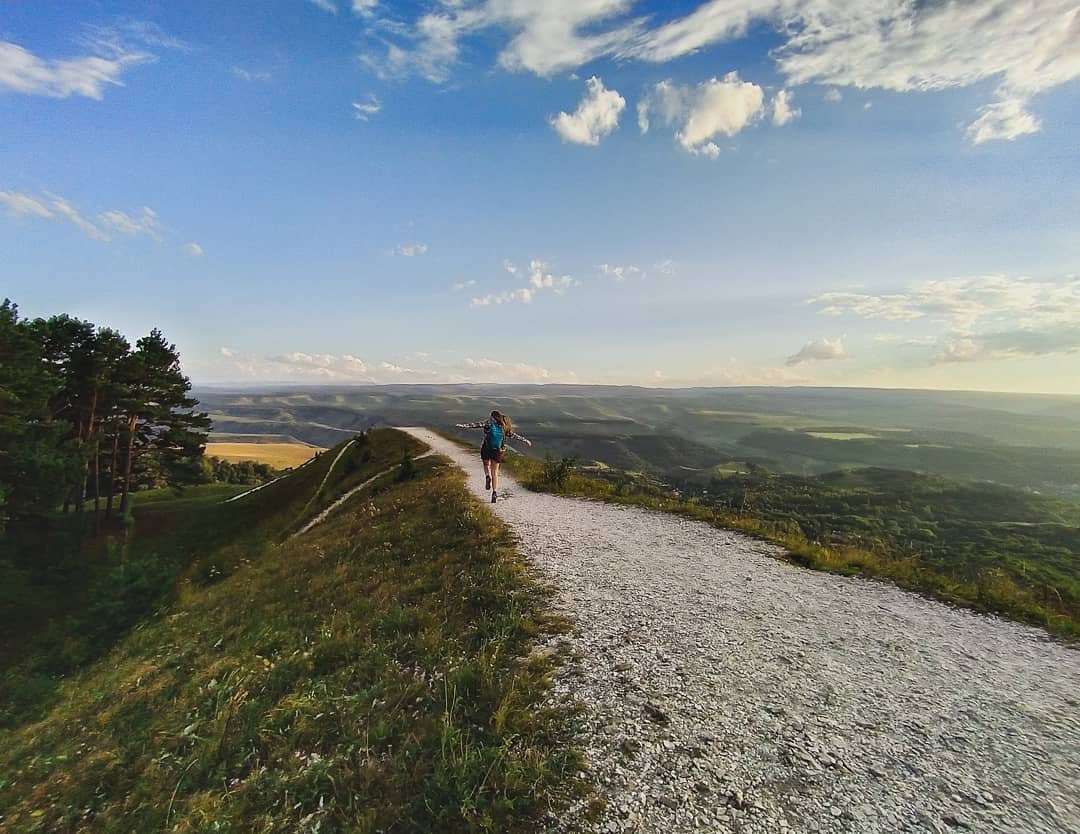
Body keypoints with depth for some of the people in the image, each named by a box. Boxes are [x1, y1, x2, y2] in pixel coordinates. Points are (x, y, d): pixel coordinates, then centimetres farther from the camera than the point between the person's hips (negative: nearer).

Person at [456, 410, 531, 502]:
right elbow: (513, 435, 14)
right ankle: (495, 492, 0)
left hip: (486, 448, -2)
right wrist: (525, 440, 25)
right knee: (495, 472, 10)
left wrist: (463, 425, -17)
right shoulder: (505, 427, 9)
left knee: (486, 464, 27)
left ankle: (487, 477, -3)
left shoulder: (488, 422, 0)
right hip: (498, 451, 2)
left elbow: (477, 424, -12)